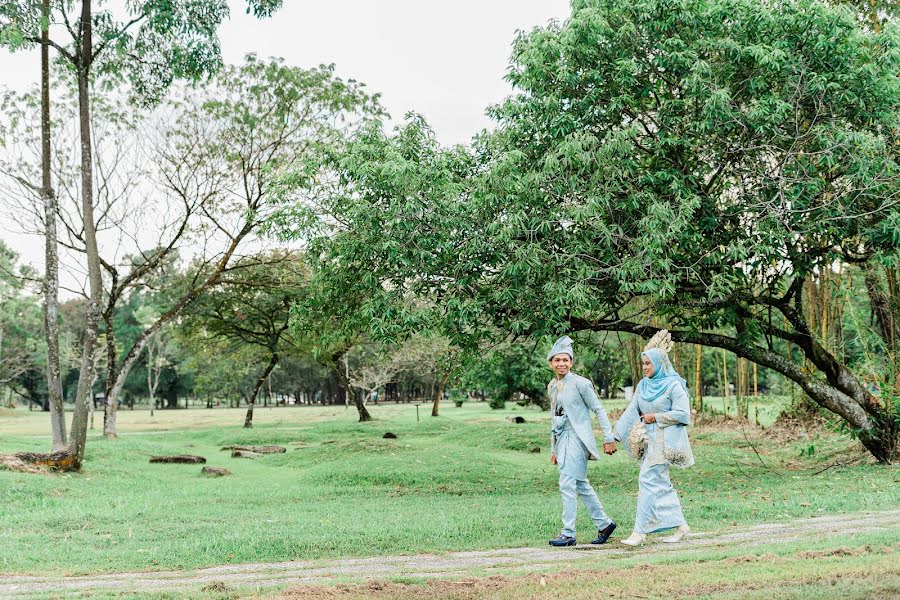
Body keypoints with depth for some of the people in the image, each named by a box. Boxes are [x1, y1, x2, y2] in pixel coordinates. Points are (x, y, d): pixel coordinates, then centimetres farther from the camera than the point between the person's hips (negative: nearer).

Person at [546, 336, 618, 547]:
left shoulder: (580, 383, -8)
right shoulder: (552, 386, 13)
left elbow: (599, 410, -7)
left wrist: (608, 438, -10)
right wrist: (553, 448, 21)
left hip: (577, 438, -8)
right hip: (562, 439, 8)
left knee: (567, 484, -10)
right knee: (581, 485, 13)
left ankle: (568, 533, -5)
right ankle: (604, 524, 26)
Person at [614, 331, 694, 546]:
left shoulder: (673, 385, -9)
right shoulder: (643, 385, 10)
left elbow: (683, 414, -14)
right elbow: (631, 412, 9)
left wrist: (655, 417, -12)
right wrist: (616, 436, 3)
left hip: (665, 440, -7)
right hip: (648, 440, 7)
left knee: (648, 480, -12)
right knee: (661, 483, 9)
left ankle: (640, 530, -10)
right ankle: (680, 525, 19)